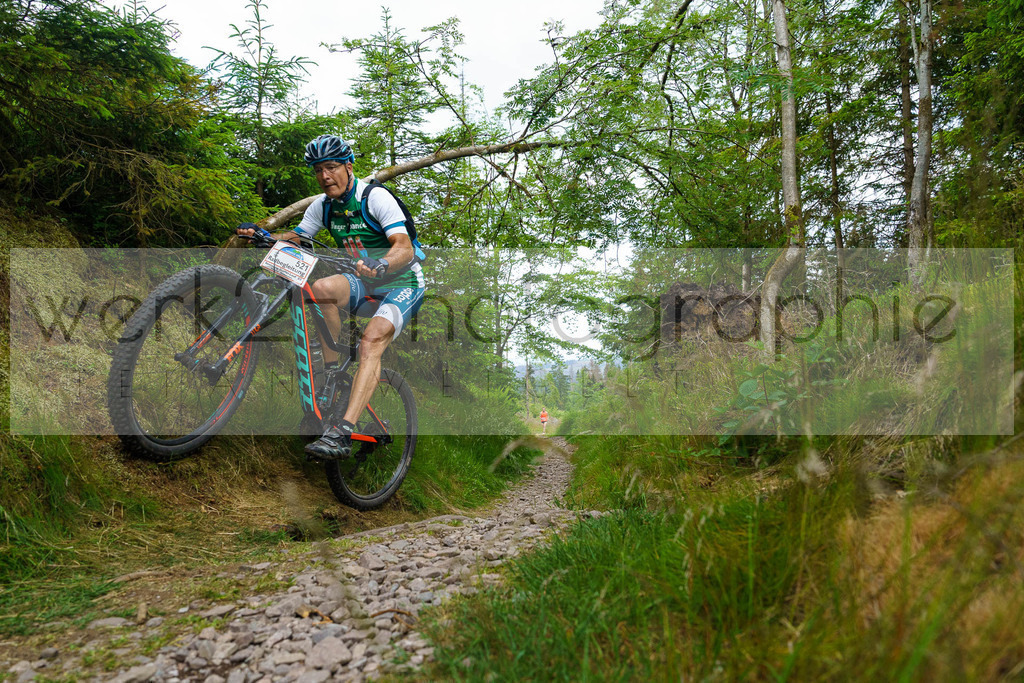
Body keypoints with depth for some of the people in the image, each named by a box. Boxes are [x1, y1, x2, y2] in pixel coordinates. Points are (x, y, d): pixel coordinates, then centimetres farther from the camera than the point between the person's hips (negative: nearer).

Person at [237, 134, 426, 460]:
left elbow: (405, 248, -29)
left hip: (402, 284, -6)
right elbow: (295, 237, 12)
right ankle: (333, 375, -14)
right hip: (365, 286, 6)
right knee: (321, 288, -26)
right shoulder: (323, 206, 4)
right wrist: (260, 234, -8)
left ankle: (342, 433, -38)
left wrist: (381, 265, -51)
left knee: (371, 340, -30)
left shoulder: (376, 198, -17)